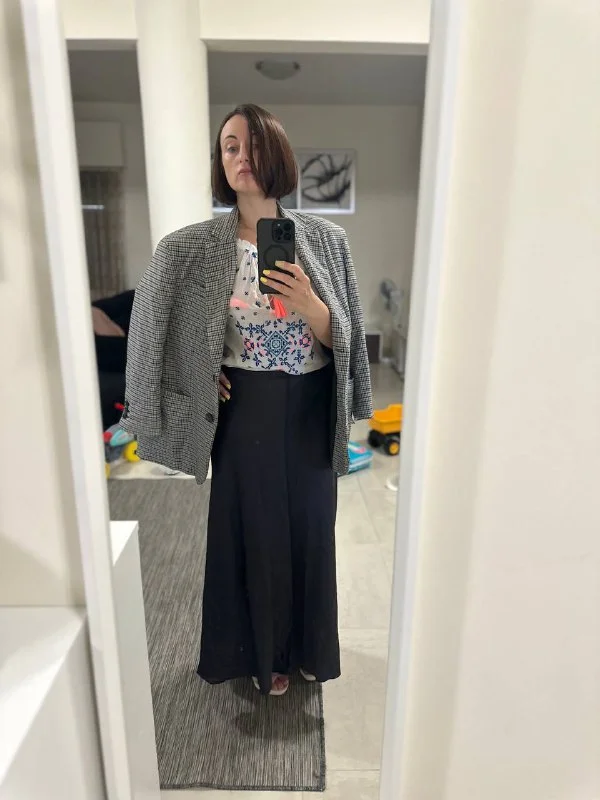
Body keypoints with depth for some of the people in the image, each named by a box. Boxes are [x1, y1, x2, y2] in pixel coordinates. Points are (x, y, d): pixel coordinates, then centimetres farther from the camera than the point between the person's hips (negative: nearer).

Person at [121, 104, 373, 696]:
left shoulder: (326, 239, -4)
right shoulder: (193, 248, -7)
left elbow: (343, 338, -4)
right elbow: (151, 329, 3)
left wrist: (308, 304, -22)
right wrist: (202, 377, -2)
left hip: (311, 410, 2)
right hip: (245, 413, -1)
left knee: (310, 527, 16)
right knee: (253, 529, 13)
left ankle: (308, 644, 44)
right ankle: (264, 651, 40)